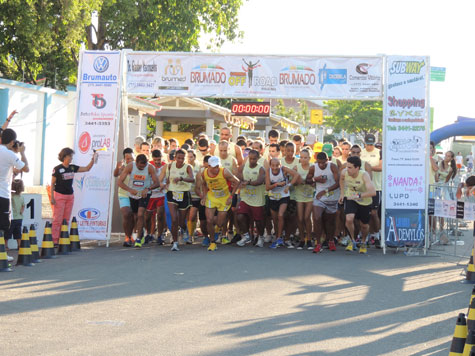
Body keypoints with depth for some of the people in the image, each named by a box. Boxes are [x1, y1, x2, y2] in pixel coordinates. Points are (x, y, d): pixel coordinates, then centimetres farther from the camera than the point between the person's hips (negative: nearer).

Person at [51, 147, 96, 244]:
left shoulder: (72, 168, 7)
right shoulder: (57, 169, -7)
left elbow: (87, 169, 12)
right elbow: (52, 184, -5)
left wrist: (93, 159, -2)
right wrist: (52, 197, -10)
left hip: (70, 196, 6)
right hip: (59, 195, -6)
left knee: (66, 219, 7)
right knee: (57, 219, -7)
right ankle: (55, 240, -4)